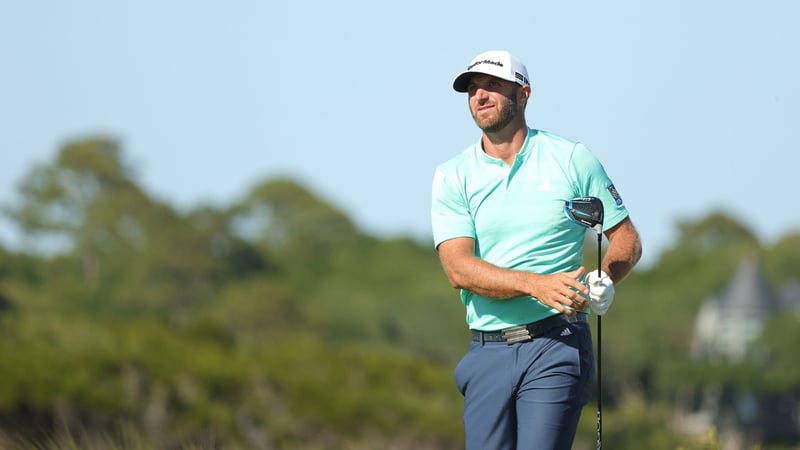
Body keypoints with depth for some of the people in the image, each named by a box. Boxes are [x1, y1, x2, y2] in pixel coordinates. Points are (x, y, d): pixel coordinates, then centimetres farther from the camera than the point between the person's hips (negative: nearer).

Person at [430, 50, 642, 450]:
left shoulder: (572, 159, 6)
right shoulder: (452, 177, 6)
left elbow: (626, 238, 11)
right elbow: (459, 269, -7)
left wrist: (604, 280, -11)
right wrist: (536, 285, -22)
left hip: (557, 346, -2)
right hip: (488, 352, 3)